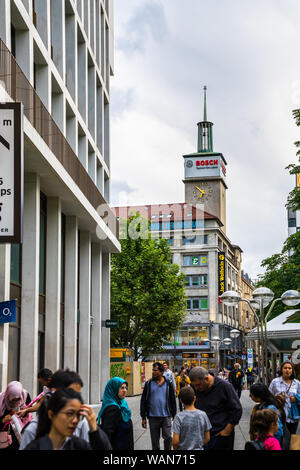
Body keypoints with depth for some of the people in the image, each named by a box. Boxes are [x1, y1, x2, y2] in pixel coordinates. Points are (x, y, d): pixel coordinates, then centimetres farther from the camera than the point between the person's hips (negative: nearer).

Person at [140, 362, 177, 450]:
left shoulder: (168, 384, 2)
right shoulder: (148, 384, 1)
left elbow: (173, 400, 8)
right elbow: (143, 401, 3)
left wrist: (174, 415, 5)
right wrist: (143, 417, 1)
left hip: (166, 416, -1)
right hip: (153, 417, 1)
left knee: (168, 438, -5)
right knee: (155, 440, 9)